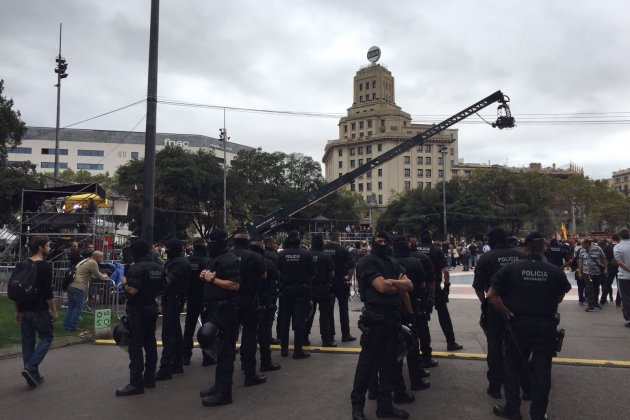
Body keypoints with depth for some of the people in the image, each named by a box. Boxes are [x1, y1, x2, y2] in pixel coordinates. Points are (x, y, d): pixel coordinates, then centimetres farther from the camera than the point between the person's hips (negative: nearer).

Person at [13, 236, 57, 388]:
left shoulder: (20, 266, 8)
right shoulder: (45, 266, -14)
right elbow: (48, 292, -17)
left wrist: (17, 311, 19)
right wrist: (54, 311, -9)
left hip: (24, 311, 7)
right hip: (40, 311, -6)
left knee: (28, 342, 11)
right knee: (46, 338, 8)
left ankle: (33, 375, 16)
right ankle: (30, 368, -8)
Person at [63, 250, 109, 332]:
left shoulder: (86, 261, 22)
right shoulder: (93, 263, -9)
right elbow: (99, 276, -4)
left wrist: (101, 275, 23)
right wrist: (105, 276, 15)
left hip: (71, 285, 9)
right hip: (79, 287, -9)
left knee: (71, 307, 14)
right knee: (78, 308, 1)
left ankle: (66, 326, 17)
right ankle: (73, 326, 5)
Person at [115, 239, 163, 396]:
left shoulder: (136, 268, -18)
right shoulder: (158, 267, 9)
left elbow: (132, 290, -26)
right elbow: (161, 288, 15)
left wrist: (125, 282, -8)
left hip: (137, 311, -8)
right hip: (152, 309, 8)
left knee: (135, 346, -5)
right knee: (150, 344, 13)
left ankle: (136, 383, -5)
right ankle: (149, 378, 21)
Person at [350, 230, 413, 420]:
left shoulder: (393, 263, 15)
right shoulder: (368, 262, -8)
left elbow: (409, 285, 4)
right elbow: (382, 287, -20)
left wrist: (391, 282, -11)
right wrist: (399, 284, -2)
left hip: (393, 318, 8)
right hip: (375, 318, -7)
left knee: (389, 362, 13)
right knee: (367, 362, 0)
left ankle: (385, 404, 25)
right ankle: (357, 405, 14)